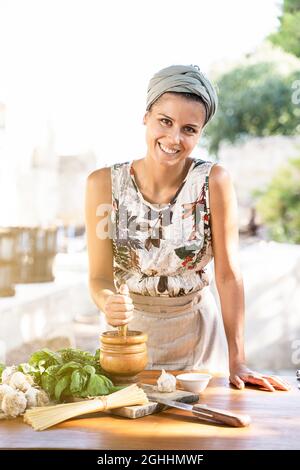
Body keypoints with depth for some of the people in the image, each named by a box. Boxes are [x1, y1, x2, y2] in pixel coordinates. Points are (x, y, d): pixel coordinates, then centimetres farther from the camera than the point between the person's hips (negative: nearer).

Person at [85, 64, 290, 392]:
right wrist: (108, 303, -35)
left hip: (197, 334, 0)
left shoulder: (214, 181, -16)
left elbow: (229, 274, -15)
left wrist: (237, 363, -18)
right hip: (129, 329, 1)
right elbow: (99, 276, -12)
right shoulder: (104, 183, -14)